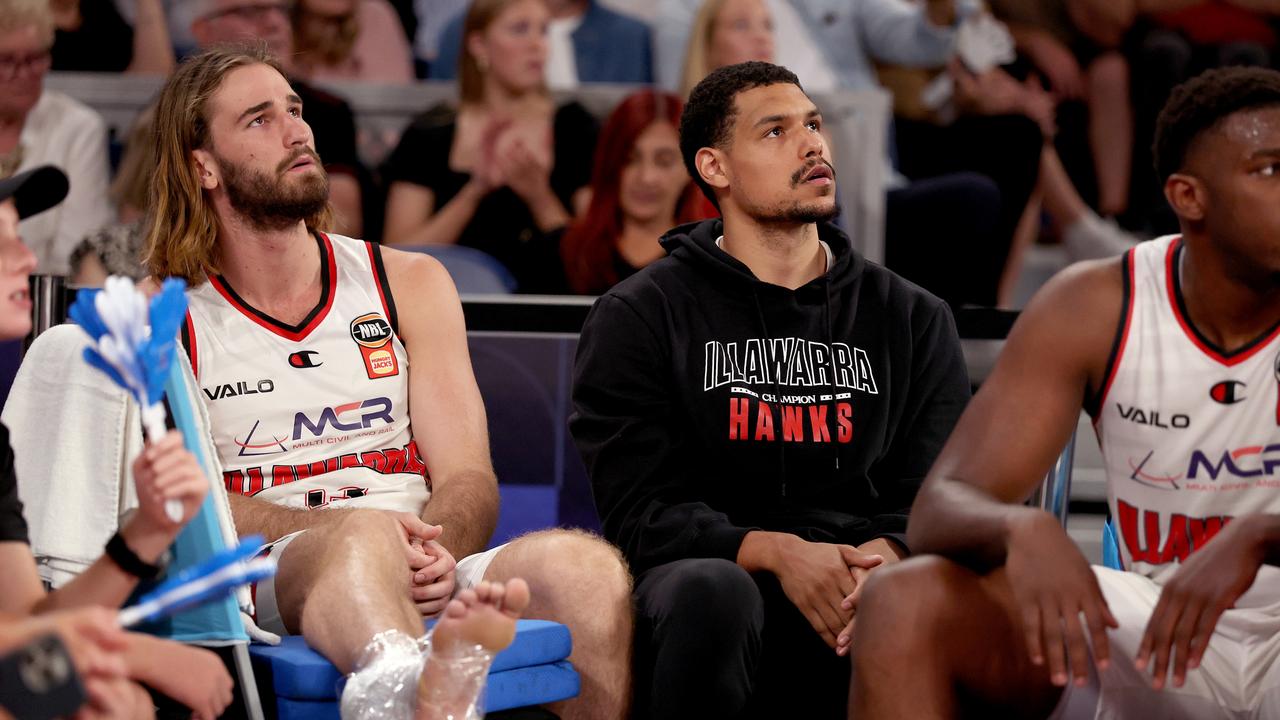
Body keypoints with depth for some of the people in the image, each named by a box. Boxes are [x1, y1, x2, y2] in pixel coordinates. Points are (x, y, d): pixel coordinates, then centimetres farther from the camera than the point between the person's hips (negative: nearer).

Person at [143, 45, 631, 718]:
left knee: (588, 567, -30)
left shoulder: (410, 284, 22)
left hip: (430, 580, 4)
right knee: (365, 538, -41)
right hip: (261, 592, -3)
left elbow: (467, 478, 12)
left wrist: (435, 555, -13)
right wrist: (336, 528, -21)